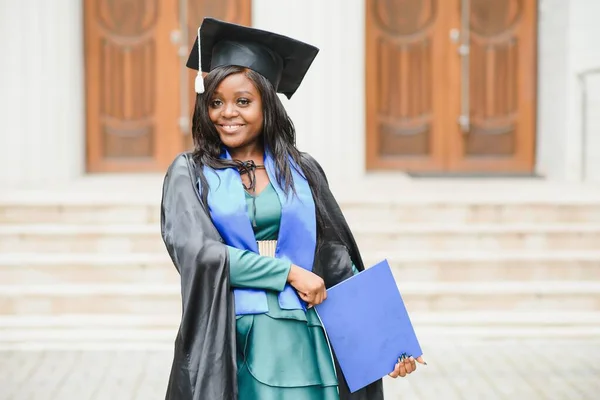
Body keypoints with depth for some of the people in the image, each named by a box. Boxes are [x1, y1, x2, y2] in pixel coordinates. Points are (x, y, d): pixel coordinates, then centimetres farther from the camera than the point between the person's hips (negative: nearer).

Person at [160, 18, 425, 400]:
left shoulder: (302, 170, 8)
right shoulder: (190, 172, 2)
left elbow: (339, 261, 9)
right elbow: (197, 250, -13)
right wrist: (289, 272, -12)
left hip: (299, 343, 2)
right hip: (224, 345, -1)